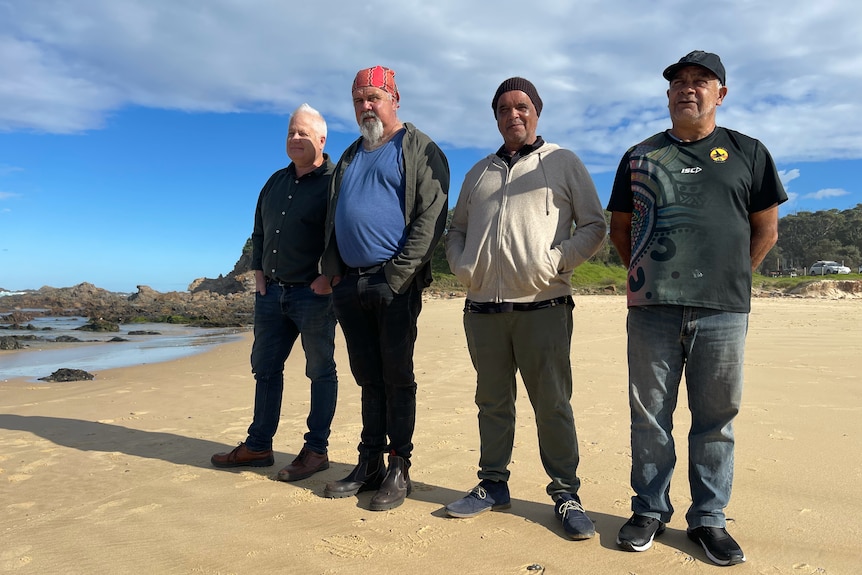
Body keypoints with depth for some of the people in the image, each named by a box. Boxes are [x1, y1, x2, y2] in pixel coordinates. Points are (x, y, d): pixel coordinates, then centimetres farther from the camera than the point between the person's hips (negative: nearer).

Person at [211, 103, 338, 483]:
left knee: (321, 372, 3)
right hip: (272, 291, 8)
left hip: (314, 294, -7)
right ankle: (258, 446, 24)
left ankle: (316, 450, 13)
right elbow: (259, 230, 22)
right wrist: (258, 271, 11)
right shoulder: (276, 182, 15)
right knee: (265, 368, 12)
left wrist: (329, 277, -17)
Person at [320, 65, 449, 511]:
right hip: (350, 284, 6)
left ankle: (399, 469, 12)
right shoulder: (350, 157, 22)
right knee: (368, 378, 11)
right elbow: (332, 219, 21)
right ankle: (369, 465, 21)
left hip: (394, 282, -6)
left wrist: (399, 275, -16)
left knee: (397, 378, 0)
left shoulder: (419, 150, 1)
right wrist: (334, 271, 7)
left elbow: (431, 217, -10)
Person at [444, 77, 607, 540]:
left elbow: (594, 225, 3)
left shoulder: (562, 162, 8)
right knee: (492, 401, 12)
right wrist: (460, 264, 5)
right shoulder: (479, 172, 21)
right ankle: (493, 484, 25)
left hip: (542, 306, -4)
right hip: (482, 308, 4)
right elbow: (456, 229, 24)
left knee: (552, 404, 0)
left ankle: (565, 493, 13)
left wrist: (556, 260, -10)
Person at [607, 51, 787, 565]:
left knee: (716, 418, 6)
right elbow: (619, 227, 16)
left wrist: (732, 277, 5)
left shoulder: (748, 152, 11)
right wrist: (644, 274, 6)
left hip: (723, 310, 0)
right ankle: (651, 510, 20)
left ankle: (709, 519, 20)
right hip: (653, 308, 1)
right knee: (650, 415, 6)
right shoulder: (640, 156, 13)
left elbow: (766, 228, 13)